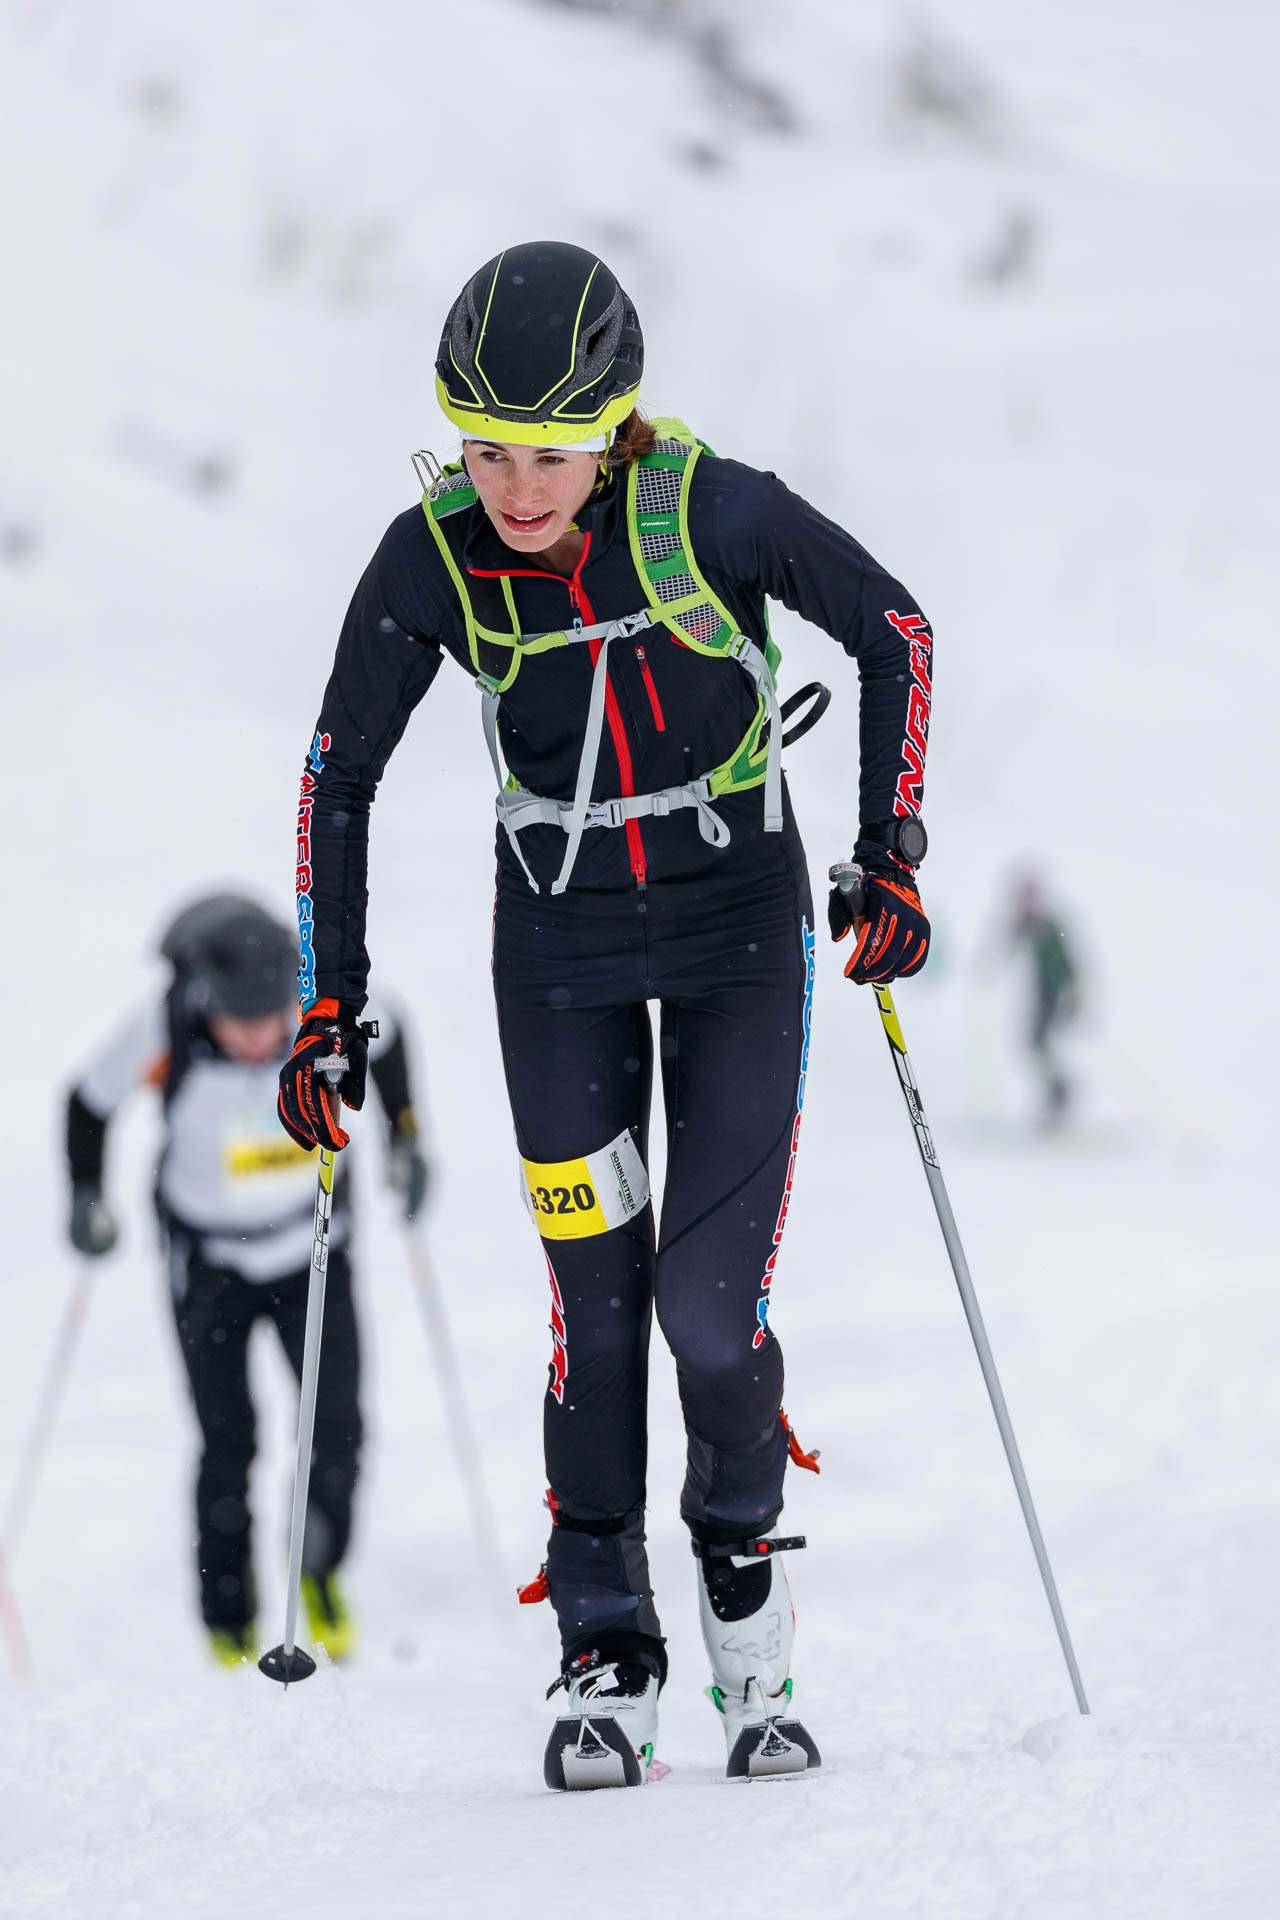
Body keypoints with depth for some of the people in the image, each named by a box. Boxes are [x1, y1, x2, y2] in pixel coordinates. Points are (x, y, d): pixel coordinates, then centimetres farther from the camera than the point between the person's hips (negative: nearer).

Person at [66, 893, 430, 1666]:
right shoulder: (161, 1034, -27)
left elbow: (386, 1042, 1)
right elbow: (91, 1103, -7)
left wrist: (404, 1134, 1)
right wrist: (87, 1196, -11)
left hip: (311, 1250, 1)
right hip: (208, 1262, -1)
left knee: (339, 1429, -8)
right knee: (228, 1448, -3)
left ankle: (321, 1567, 18)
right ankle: (229, 1623, 14)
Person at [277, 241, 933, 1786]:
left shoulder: (712, 511, -22)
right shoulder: (431, 560, -16)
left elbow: (895, 633, -6)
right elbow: (341, 773, -3)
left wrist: (890, 859, -9)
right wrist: (327, 1000, -5)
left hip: (739, 923, -1)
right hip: (560, 942, 1)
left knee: (711, 1303, -9)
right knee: (596, 1306, -3)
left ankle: (743, 1558, 21)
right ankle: (607, 1657, 12)